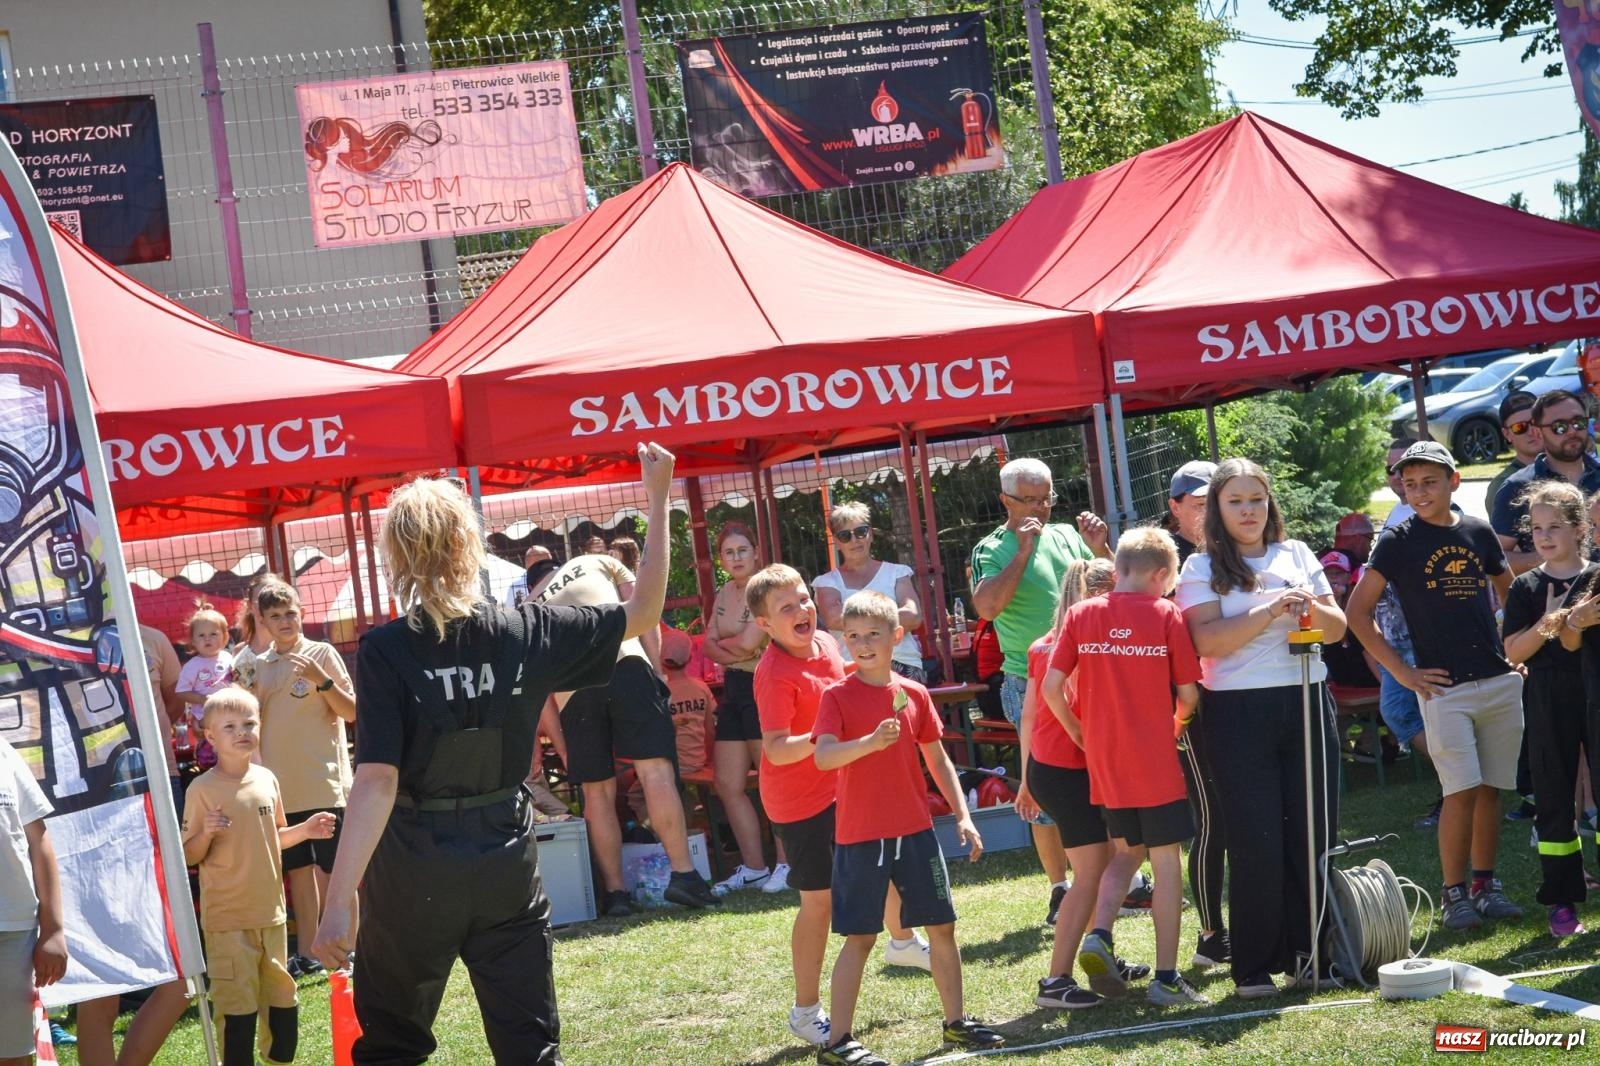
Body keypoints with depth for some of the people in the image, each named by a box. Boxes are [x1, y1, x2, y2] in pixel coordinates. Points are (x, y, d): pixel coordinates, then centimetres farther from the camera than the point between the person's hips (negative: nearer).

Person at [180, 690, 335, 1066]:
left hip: (270, 911, 6)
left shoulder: (266, 780, 4)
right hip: (227, 918, -6)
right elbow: (189, 856, -8)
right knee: (237, 1005, -2)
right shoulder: (203, 789, -11)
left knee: (283, 998, 16)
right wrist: (206, 833, -27)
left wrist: (305, 830, 1)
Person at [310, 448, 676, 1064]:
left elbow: (377, 782, -20)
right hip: (508, 867, 2)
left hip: (412, 875, -2)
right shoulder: (525, 632, -4)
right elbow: (641, 613, 8)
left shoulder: (385, 651, -13)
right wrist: (659, 499, 12)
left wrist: (339, 899, -20)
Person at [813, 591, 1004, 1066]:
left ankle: (956, 1020, 25)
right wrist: (872, 741, -38)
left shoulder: (914, 694, 5)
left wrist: (962, 816, 8)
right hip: (860, 838, -4)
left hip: (915, 831, 4)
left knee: (942, 925, 10)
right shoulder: (837, 696, -7)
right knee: (859, 938, -3)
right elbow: (823, 756, -22)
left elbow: (938, 760, 13)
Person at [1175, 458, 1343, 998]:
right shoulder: (1202, 568, 2)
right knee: (1256, 838, -4)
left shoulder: (1296, 555, 12)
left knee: (1313, 830, 4)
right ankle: (1254, 966, 4)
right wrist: (1268, 611, -22)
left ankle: (1308, 952, 15)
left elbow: (1338, 628, 11)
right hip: (1240, 713, -4)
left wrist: (1311, 608, -10)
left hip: (1307, 704, 4)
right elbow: (1207, 640, -12)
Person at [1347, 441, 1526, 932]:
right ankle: (1453, 893, 1)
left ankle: (1485, 884, 17)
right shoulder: (1398, 541, -3)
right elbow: (1357, 611, -4)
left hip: (1500, 681, 4)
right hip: (1444, 687, -4)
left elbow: (1510, 593, 25)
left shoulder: (1479, 532, 8)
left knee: (1490, 789, 7)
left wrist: (1516, 648, 12)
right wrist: (1401, 671, -6)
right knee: (1462, 791, -8)